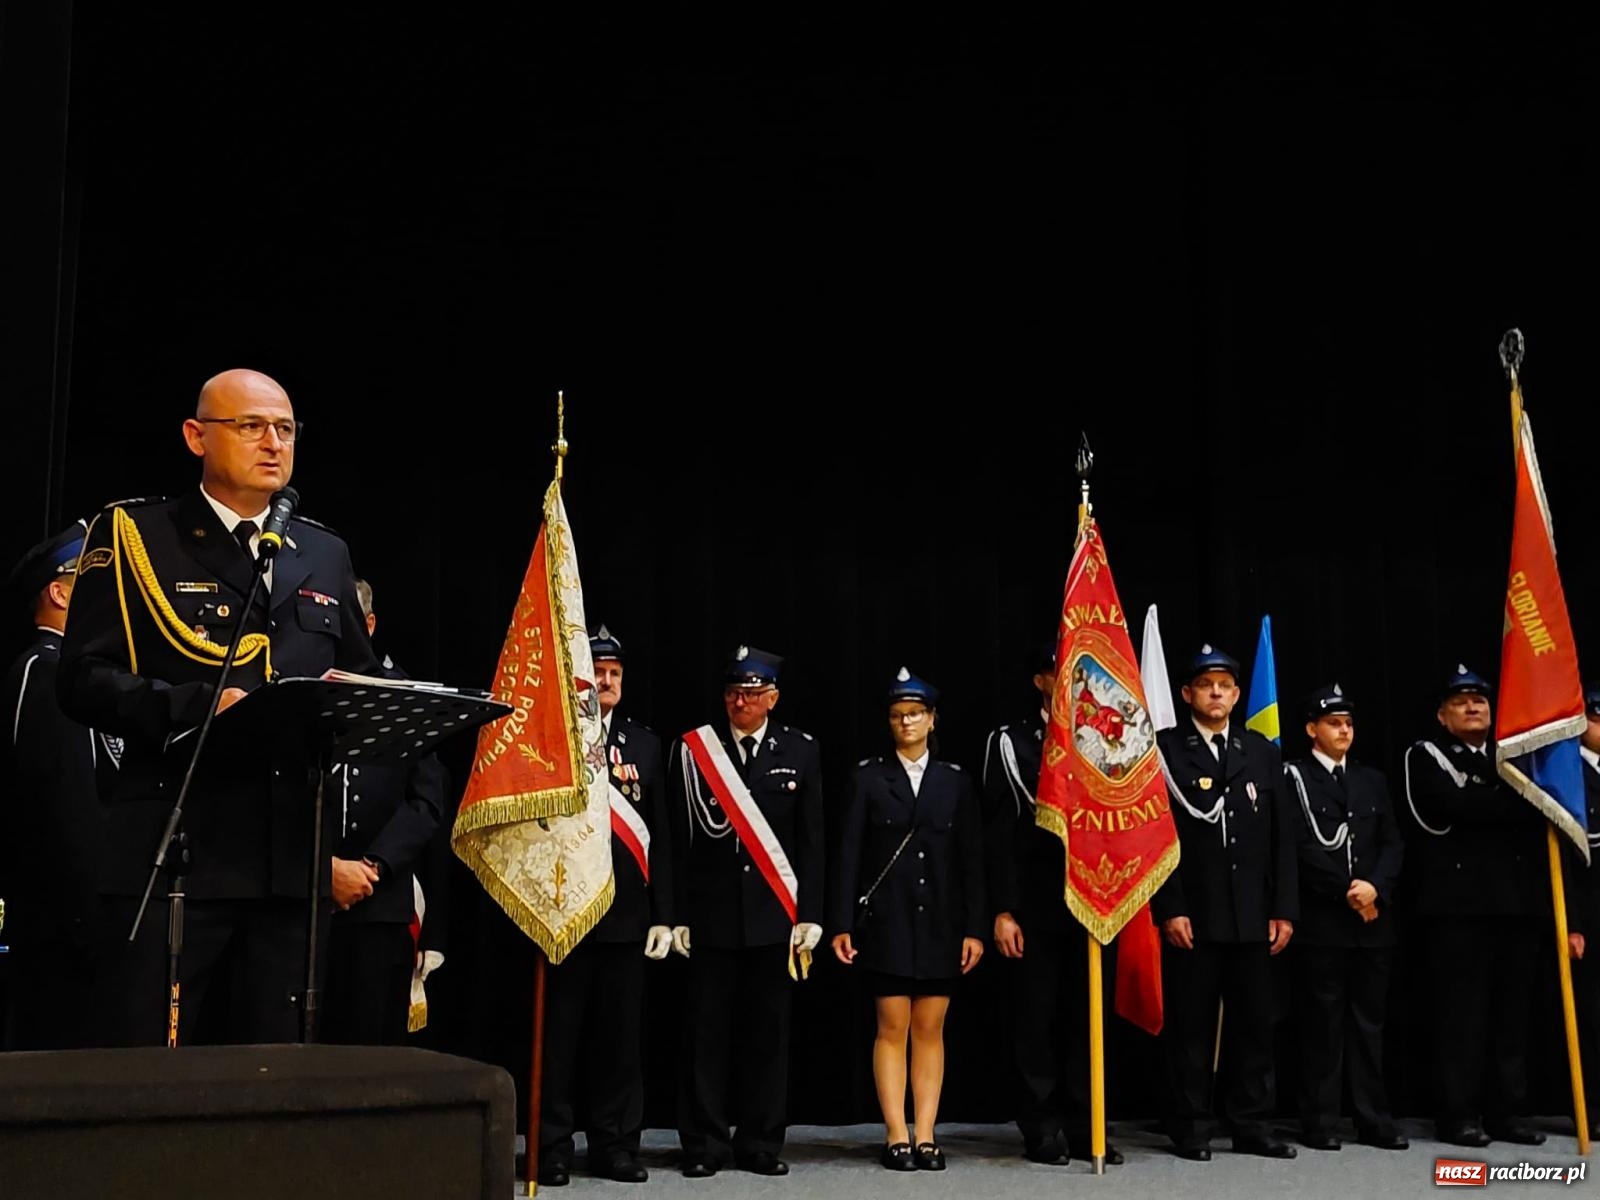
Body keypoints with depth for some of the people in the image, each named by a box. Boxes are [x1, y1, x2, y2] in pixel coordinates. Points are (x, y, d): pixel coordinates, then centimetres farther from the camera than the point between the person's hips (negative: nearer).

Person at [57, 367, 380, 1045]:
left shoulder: (326, 555, 20)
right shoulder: (133, 534, 4)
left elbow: (364, 677, 23)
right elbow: (85, 679, -5)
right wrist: (199, 707, -19)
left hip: (293, 859, 5)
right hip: (171, 857, -4)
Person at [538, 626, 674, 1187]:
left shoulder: (644, 743, 11)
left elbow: (660, 836, 10)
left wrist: (662, 915, 6)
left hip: (626, 911, 3)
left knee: (620, 1034, 8)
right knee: (559, 1033, 3)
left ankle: (615, 1146, 17)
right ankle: (552, 1149, 11)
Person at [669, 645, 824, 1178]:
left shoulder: (800, 751, 5)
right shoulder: (691, 750, 2)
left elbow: (811, 841, 6)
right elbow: (679, 840, 2)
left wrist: (809, 915, 0)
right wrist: (677, 914, -3)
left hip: (774, 914, 1)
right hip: (711, 912, -1)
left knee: (768, 1031, 5)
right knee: (707, 1031, 2)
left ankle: (760, 1143, 15)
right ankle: (704, 1145, 11)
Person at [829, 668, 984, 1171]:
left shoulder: (956, 781, 7)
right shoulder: (868, 777, 2)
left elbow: (971, 860, 5)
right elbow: (849, 855, 0)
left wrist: (974, 928, 0)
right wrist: (842, 924, -6)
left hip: (940, 923, 2)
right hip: (887, 921, -2)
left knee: (930, 1030, 4)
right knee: (893, 1028, -1)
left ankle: (926, 1137, 9)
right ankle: (896, 1137, 4)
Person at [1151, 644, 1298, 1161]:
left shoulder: (1262, 752, 12)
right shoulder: (1165, 749, 0)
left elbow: (1282, 836, 9)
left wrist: (1284, 908, 3)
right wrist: (1169, 909, -12)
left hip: (1252, 916, 4)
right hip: (1192, 914, -4)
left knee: (1254, 1022, 7)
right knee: (1191, 1023, 2)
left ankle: (1251, 1126, 17)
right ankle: (1188, 1127, 11)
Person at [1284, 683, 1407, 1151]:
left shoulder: (1373, 780, 17)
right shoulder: (1293, 777, -1)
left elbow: (1392, 843, 10)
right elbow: (1301, 846, -9)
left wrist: (1375, 887, -8)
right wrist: (1346, 892, -11)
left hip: (1374, 920, 5)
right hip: (1320, 921, -5)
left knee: (1369, 1023, 8)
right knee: (1322, 1024, -1)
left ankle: (1374, 1120, 13)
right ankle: (1320, 1123, 5)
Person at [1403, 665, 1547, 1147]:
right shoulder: (1425, 756, 4)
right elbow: (1454, 805, -14)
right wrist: (1519, 803, -9)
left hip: (1516, 900, 5)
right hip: (1458, 902, -5)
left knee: (1511, 1010, 7)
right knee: (1461, 1011, -3)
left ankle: (1506, 1111, 14)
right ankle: (1459, 1114, 2)